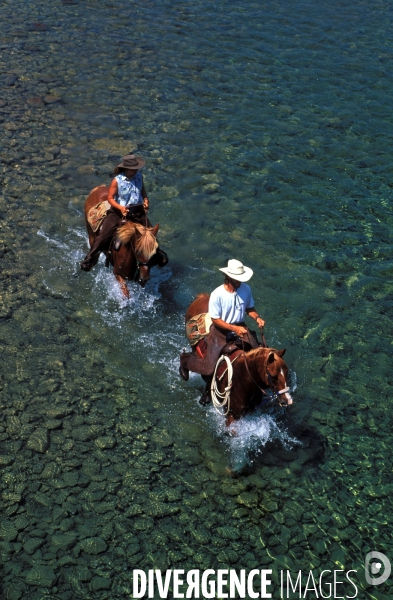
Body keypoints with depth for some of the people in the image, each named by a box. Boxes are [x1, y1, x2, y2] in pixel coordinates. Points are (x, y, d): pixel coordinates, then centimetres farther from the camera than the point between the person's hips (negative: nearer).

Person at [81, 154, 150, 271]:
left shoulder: (139, 176, -3)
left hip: (137, 210, 4)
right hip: (119, 211, -4)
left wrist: (145, 199, -1)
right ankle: (89, 259, 0)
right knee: (104, 234, -13)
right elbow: (110, 198, -9)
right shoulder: (117, 181, -16)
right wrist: (120, 207, -24)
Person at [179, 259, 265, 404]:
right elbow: (215, 319, -16)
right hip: (221, 330, -5)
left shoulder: (246, 289, -9)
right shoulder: (217, 295, -23)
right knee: (208, 369, -12)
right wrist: (234, 328, -27)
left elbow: (250, 308, 8)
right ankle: (186, 360, 21)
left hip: (240, 327, 5)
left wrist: (257, 317, -13)